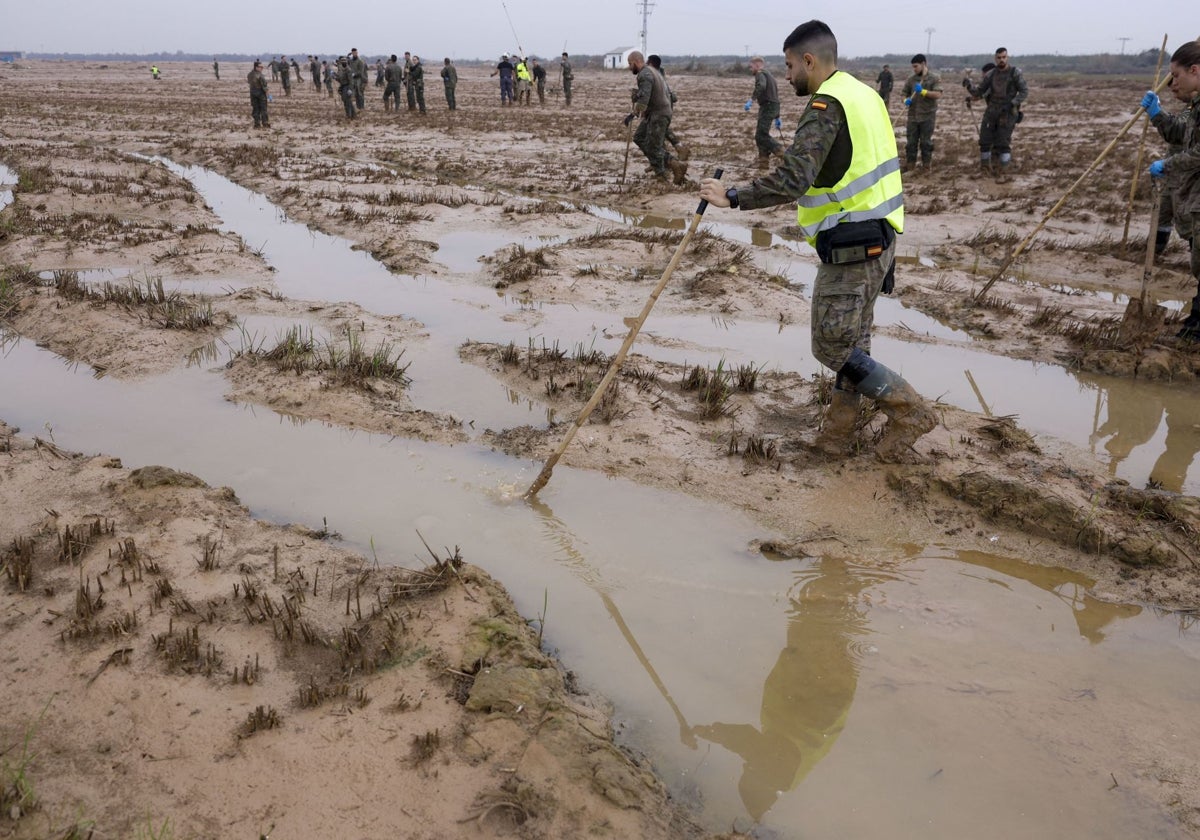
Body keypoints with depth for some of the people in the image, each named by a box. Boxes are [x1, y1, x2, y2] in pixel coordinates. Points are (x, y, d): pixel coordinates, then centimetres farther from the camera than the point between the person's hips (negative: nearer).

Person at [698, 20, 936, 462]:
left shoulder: (826, 106, -17)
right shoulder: (864, 95, 14)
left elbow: (792, 180, -28)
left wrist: (733, 197, -20)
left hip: (851, 246, -10)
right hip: (878, 238, 10)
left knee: (831, 346, 0)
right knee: (851, 340, 15)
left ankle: (909, 411, 5)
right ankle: (838, 431, 25)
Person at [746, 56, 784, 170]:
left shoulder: (760, 74, -5)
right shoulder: (769, 75, 26)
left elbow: (761, 86, -29)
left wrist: (751, 100, -36)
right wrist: (777, 116, 30)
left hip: (767, 107, -10)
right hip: (773, 106, 10)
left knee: (761, 135, -12)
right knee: (761, 135, 12)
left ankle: (782, 152, -16)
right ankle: (764, 162, 12)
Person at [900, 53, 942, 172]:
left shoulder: (935, 78, -3)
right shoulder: (911, 78, 7)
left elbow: (938, 95, -13)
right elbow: (905, 94, 16)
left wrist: (923, 91, -23)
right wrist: (906, 100, -8)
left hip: (928, 116, -3)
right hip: (913, 115, 3)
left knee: (926, 142, 4)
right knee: (911, 142, 5)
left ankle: (926, 166, 13)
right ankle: (909, 166, 12)